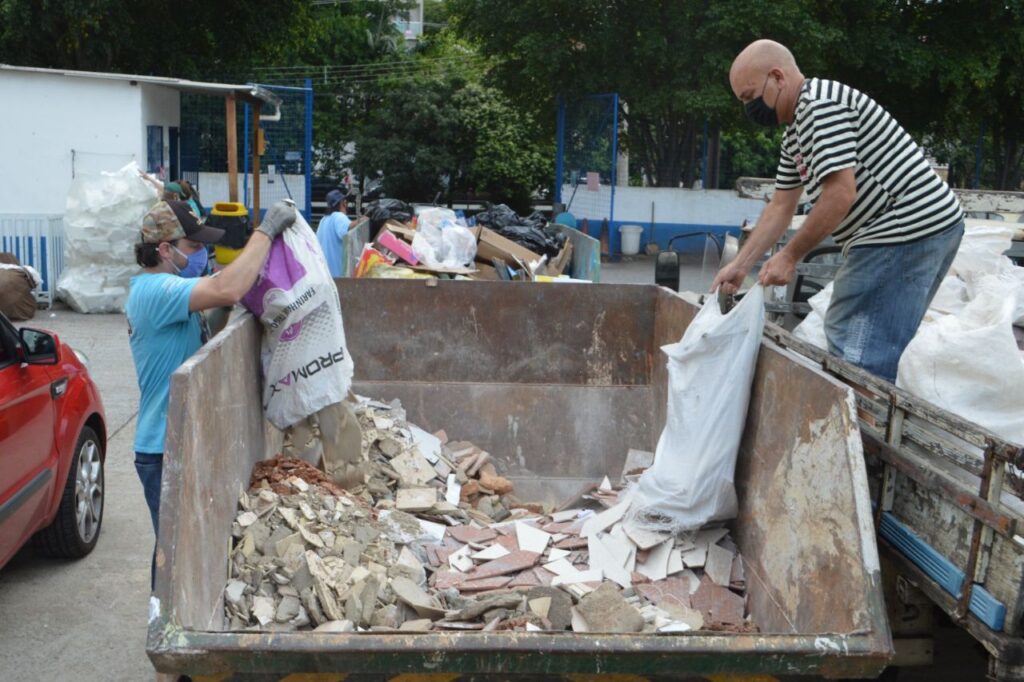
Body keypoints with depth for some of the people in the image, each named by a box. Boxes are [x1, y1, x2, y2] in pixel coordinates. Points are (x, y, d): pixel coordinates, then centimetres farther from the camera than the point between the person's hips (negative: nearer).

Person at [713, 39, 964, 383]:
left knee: (859, 359, -11)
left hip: (909, 229, -11)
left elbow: (841, 194, -20)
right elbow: (780, 207, 21)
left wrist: (789, 256, -11)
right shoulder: (794, 133, 19)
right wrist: (740, 265, 16)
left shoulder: (821, 104, -13)